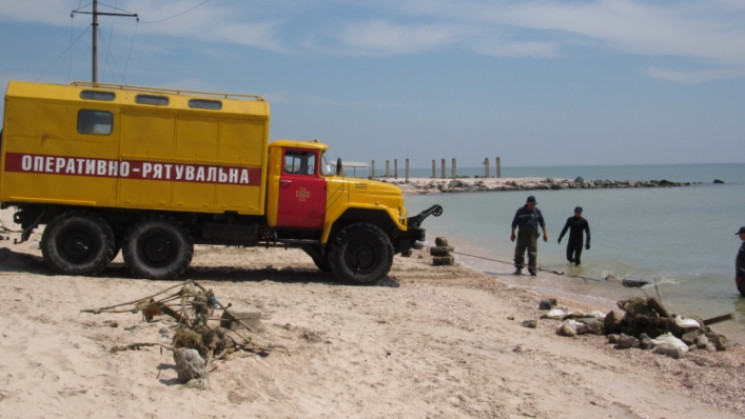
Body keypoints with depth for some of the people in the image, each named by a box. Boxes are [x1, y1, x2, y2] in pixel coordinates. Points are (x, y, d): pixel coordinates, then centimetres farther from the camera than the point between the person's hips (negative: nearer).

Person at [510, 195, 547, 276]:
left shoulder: (537, 211, 7)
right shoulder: (520, 211, 4)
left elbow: (542, 223, 10)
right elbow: (514, 223, 7)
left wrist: (545, 233, 4)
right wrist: (513, 233, 5)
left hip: (533, 234, 0)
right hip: (522, 233, 0)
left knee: (533, 252, -5)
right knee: (519, 251, 3)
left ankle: (532, 270, 0)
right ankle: (519, 268, 16)